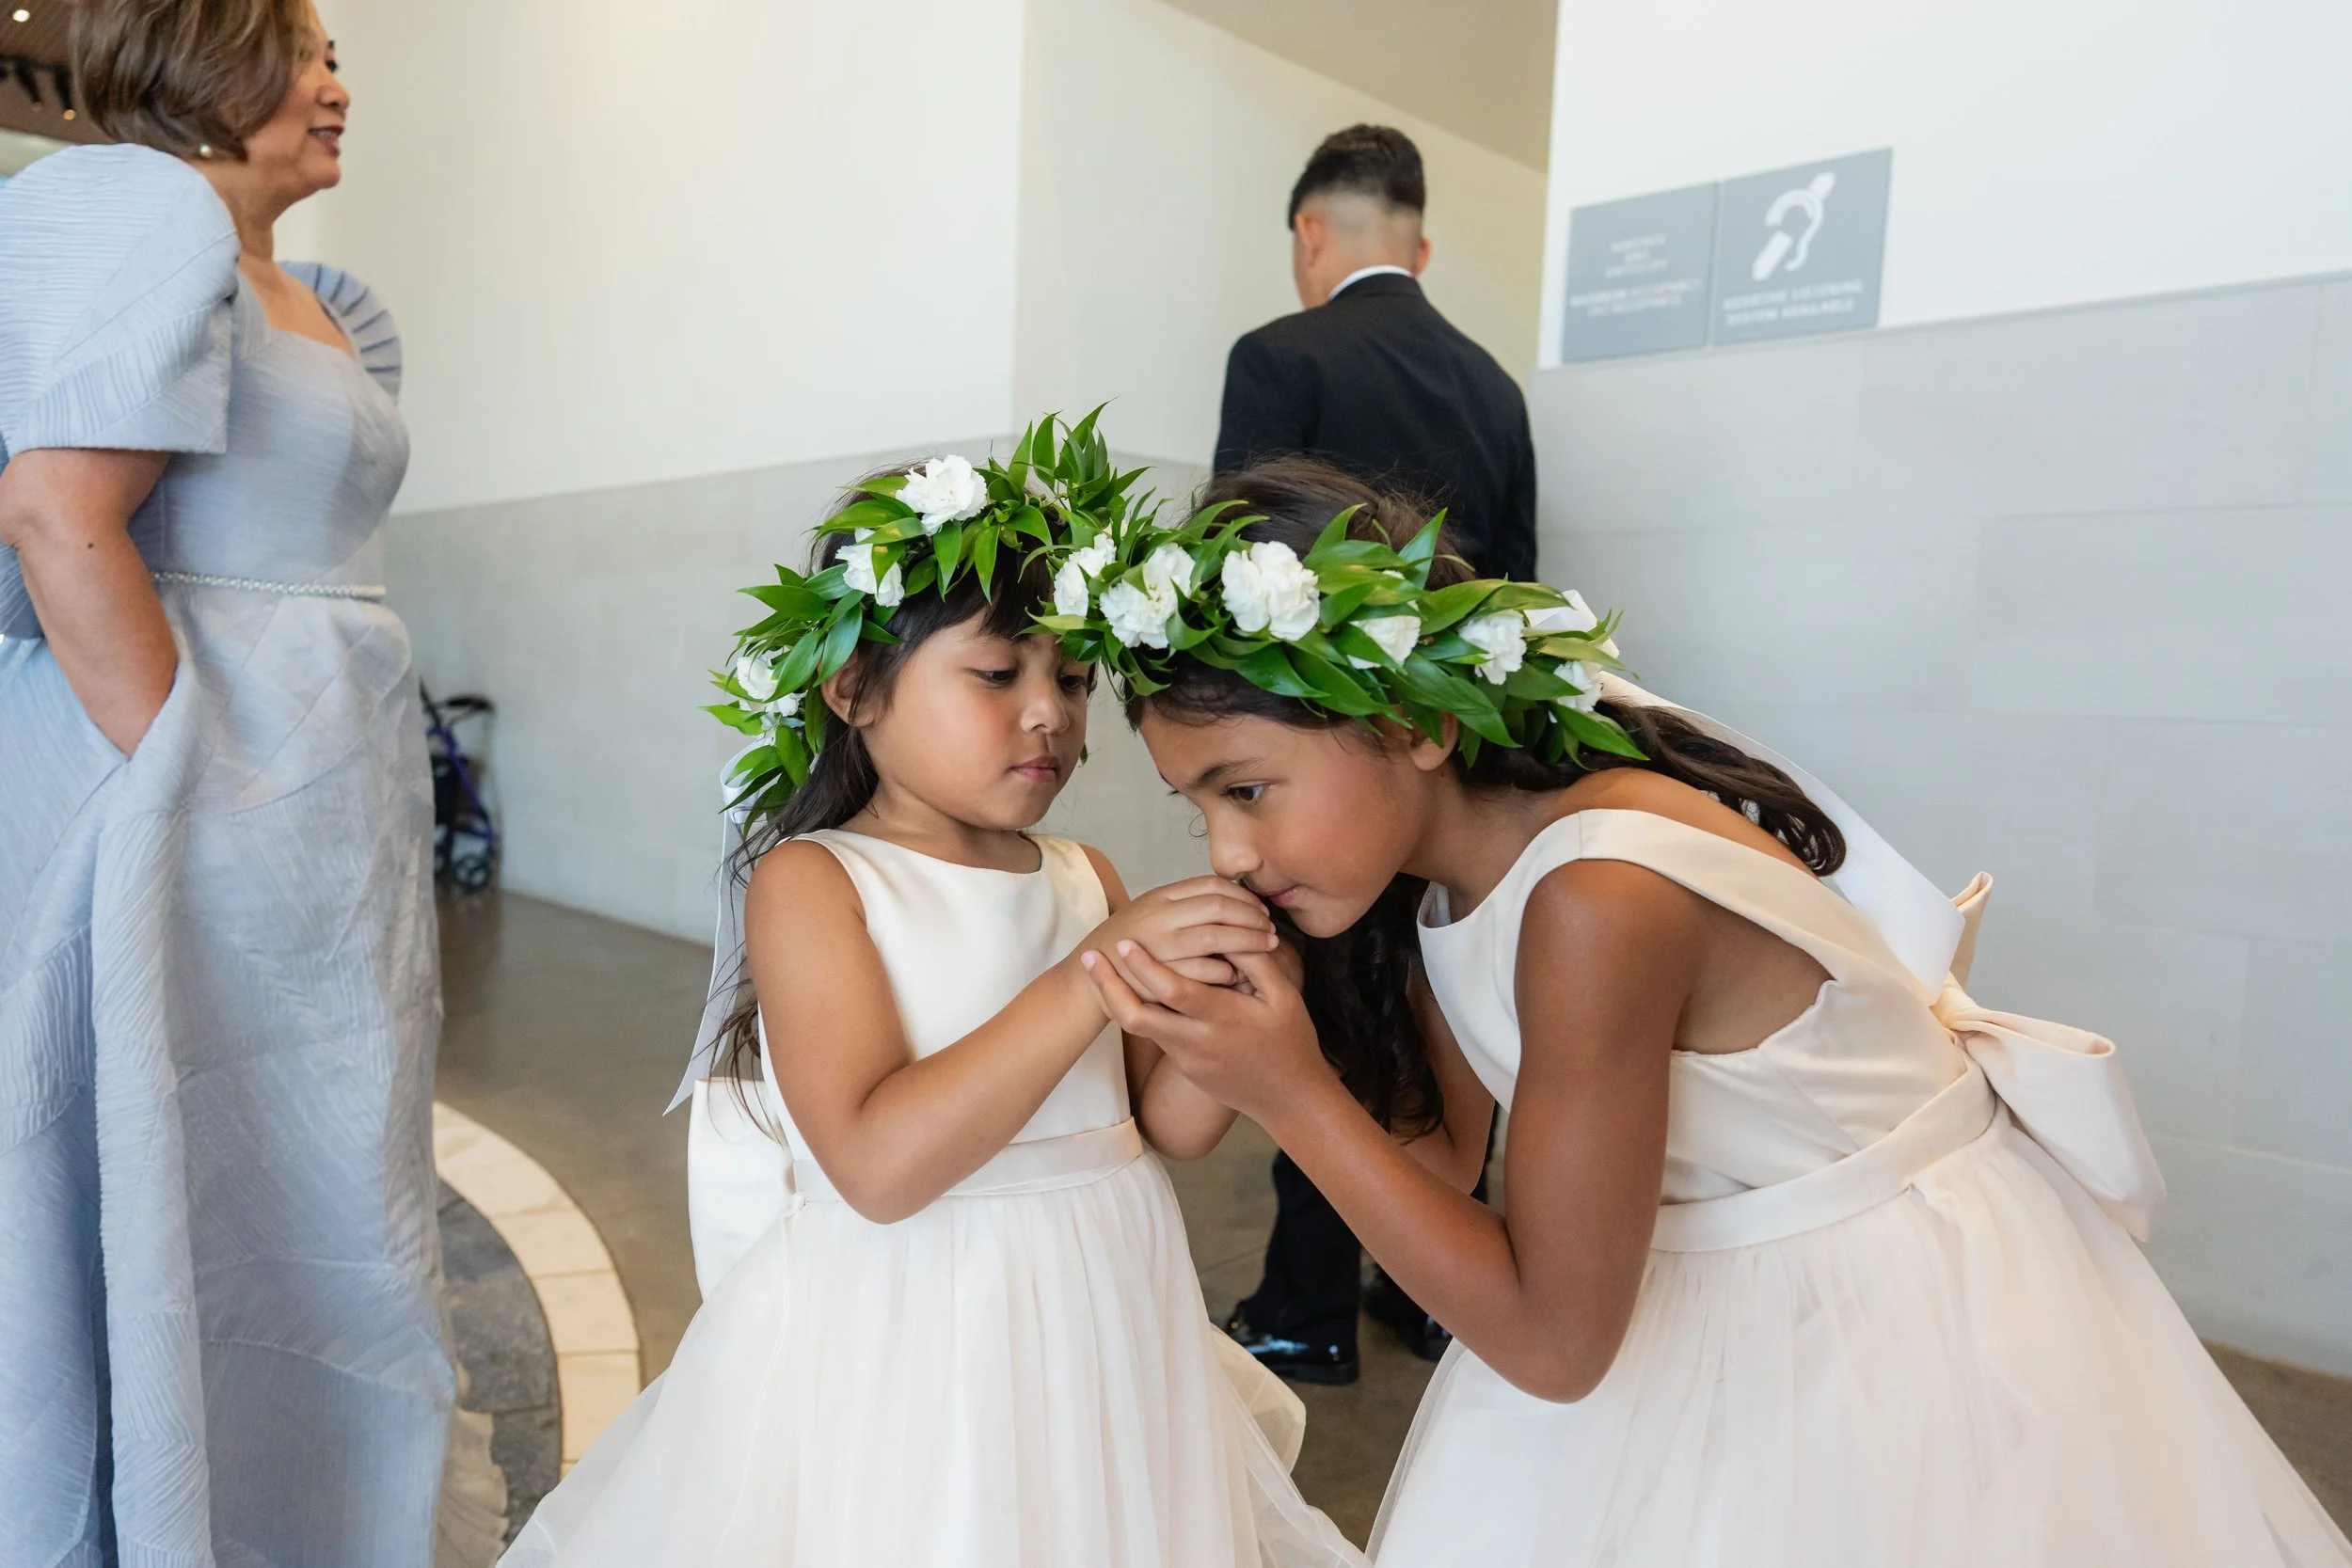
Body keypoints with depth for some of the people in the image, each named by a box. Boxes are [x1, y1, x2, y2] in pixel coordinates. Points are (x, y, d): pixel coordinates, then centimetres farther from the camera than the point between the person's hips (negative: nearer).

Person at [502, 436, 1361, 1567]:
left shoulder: (1085, 879, 2)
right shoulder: (812, 881, -12)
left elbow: (1171, 1124, 2)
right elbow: (878, 1166, -23)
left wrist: (1224, 992, -17)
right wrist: (1089, 981, -29)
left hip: (1097, 1334, 5)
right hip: (908, 1354, -5)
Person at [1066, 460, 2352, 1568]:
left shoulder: (1601, 902, -35)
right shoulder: (1438, 857, -10)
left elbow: (1549, 1341, -25)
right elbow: (1443, 1155, -1)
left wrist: (1290, 1094, -29)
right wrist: (1266, 1018, -13)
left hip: (1902, 1329, -7)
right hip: (1693, 1299, 7)